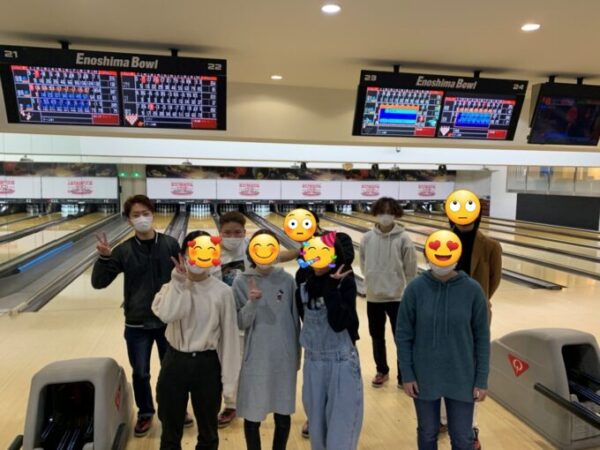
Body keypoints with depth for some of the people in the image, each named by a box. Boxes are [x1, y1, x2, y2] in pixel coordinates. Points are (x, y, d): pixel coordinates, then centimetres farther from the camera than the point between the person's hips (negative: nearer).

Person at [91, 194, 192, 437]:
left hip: (169, 320, 0)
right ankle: (145, 413, 38)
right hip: (137, 324, 0)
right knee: (140, 373, 14)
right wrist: (104, 257, -24)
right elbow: (98, 282, -8)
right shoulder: (124, 250, -7)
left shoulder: (170, 244, -7)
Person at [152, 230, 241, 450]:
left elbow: (229, 335, -6)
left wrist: (228, 378, -5)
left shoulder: (222, 292, -10)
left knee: (208, 430, 18)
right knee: (170, 428, 18)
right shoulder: (173, 287, -4)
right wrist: (179, 281, -21)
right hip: (175, 362, 2)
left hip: (207, 364, -1)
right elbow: (166, 315, -25)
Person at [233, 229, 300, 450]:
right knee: (252, 415, 12)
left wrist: (297, 355, 7)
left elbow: (295, 320, 4)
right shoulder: (241, 282, -7)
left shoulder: (287, 280, -4)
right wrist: (251, 303, -26)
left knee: (283, 415, 14)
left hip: (283, 358, 1)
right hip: (254, 359, -1)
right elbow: (240, 324, -9)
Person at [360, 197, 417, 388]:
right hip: (373, 297, 3)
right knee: (377, 337, 17)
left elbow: (410, 270, -5)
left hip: (397, 297, -3)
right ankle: (382, 371, 38)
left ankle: (403, 376, 26)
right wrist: (374, 280, 8)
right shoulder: (367, 238, -5)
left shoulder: (403, 239, -11)